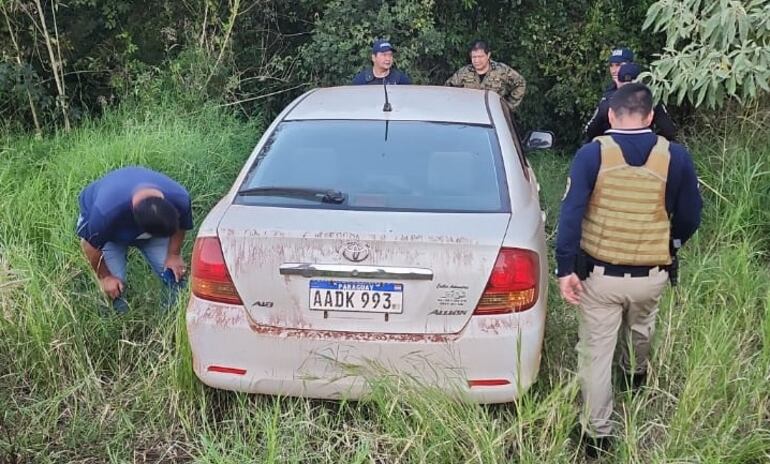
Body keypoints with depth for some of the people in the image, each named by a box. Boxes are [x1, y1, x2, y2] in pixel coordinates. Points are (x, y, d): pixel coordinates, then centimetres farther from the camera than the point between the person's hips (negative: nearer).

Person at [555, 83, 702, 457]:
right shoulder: (676, 157, -6)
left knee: (596, 351, 10)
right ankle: (635, 375, 61)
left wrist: (565, 268, -14)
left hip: (599, 273, -2)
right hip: (651, 276, 3)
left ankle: (597, 433, 18)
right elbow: (690, 218, 3)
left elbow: (571, 213, -17)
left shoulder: (592, 153, -11)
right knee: (640, 329, 32)